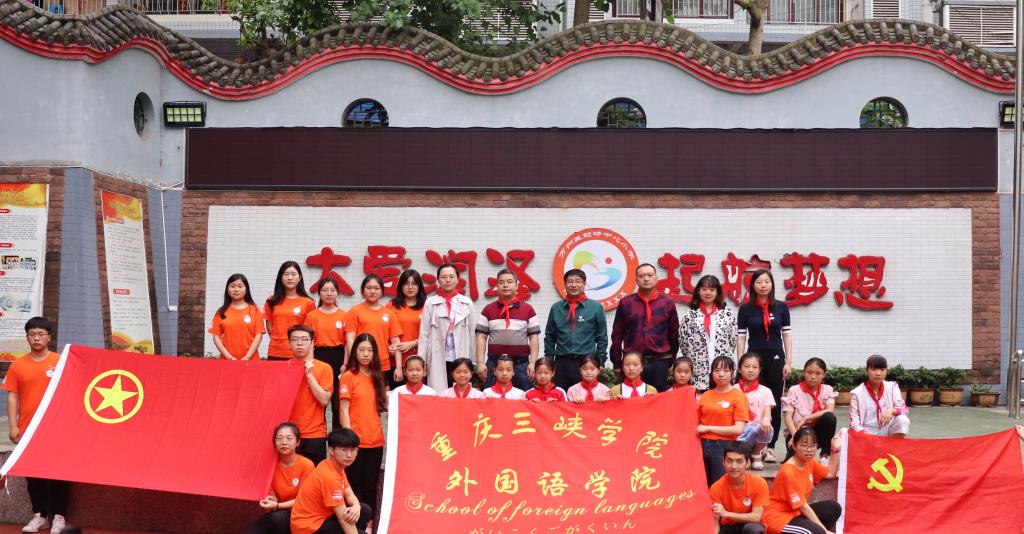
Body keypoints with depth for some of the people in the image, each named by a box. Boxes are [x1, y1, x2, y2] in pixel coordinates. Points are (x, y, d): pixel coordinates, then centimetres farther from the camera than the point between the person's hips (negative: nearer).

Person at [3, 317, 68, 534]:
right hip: (28, 429, 2)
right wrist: (13, 426, -3)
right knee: (32, 473, 7)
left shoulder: (61, 362, 0)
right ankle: (39, 515, 15)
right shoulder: (18, 365, 4)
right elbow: (12, 396, 4)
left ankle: (59, 516, 6)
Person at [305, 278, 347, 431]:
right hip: (319, 356, 0)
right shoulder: (312, 316, 5)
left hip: (338, 357, 0)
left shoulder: (344, 315, 3)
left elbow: (347, 342, 2)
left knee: (338, 401, 4)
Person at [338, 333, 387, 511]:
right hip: (356, 441, -5)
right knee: (355, 486, 1)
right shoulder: (348, 376, -4)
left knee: (371, 486, 8)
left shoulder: (377, 377, 13)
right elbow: (344, 410, -9)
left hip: (376, 441, 5)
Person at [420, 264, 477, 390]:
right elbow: (424, 334, 2)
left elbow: (473, 334, 7)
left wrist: (478, 361, 2)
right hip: (438, 360, -1)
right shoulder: (430, 303, 3)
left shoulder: (467, 303, 7)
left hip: (461, 360, 1)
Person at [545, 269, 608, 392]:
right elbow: (549, 337, 14)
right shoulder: (556, 308, 9)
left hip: (587, 363, -2)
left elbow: (602, 338, 6)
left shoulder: (596, 307, 3)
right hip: (561, 363, 2)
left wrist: (600, 363, 2)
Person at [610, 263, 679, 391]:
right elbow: (617, 335, 6)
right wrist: (617, 364, 3)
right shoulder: (625, 303, 4)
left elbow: (674, 335, 10)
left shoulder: (667, 303, 6)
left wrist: (672, 363, 10)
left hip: (659, 363, 0)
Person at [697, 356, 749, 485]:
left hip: (723, 447, -4)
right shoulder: (705, 396, 10)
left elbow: (738, 429, -10)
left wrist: (708, 428, -8)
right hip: (702, 445, 4)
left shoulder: (739, 397, -2)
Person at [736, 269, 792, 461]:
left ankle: (770, 447, 10)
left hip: (775, 359, 1)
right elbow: (741, 337, 2)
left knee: (775, 404, 3)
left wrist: (788, 362, 1)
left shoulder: (781, 307, 5)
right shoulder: (746, 309, 2)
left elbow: (787, 335, 7)